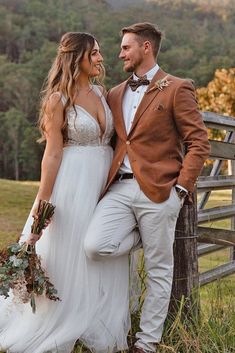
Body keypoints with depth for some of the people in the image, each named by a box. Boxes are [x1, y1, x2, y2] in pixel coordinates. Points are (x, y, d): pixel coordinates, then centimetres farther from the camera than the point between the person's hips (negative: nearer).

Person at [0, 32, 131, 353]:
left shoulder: (100, 92, 11)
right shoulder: (59, 98, -8)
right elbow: (53, 153, -11)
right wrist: (42, 203, -15)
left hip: (105, 184, 6)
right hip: (73, 185, -6)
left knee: (103, 266, 10)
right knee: (68, 265, 1)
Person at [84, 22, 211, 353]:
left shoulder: (177, 89, -1)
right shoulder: (115, 94, 18)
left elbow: (199, 143, -4)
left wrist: (181, 188, -12)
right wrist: (107, 176, 8)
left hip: (158, 190, -5)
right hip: (119, 187, 5)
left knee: (159, 270, 3)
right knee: (95, 246, -16)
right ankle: (142, 239, 16)